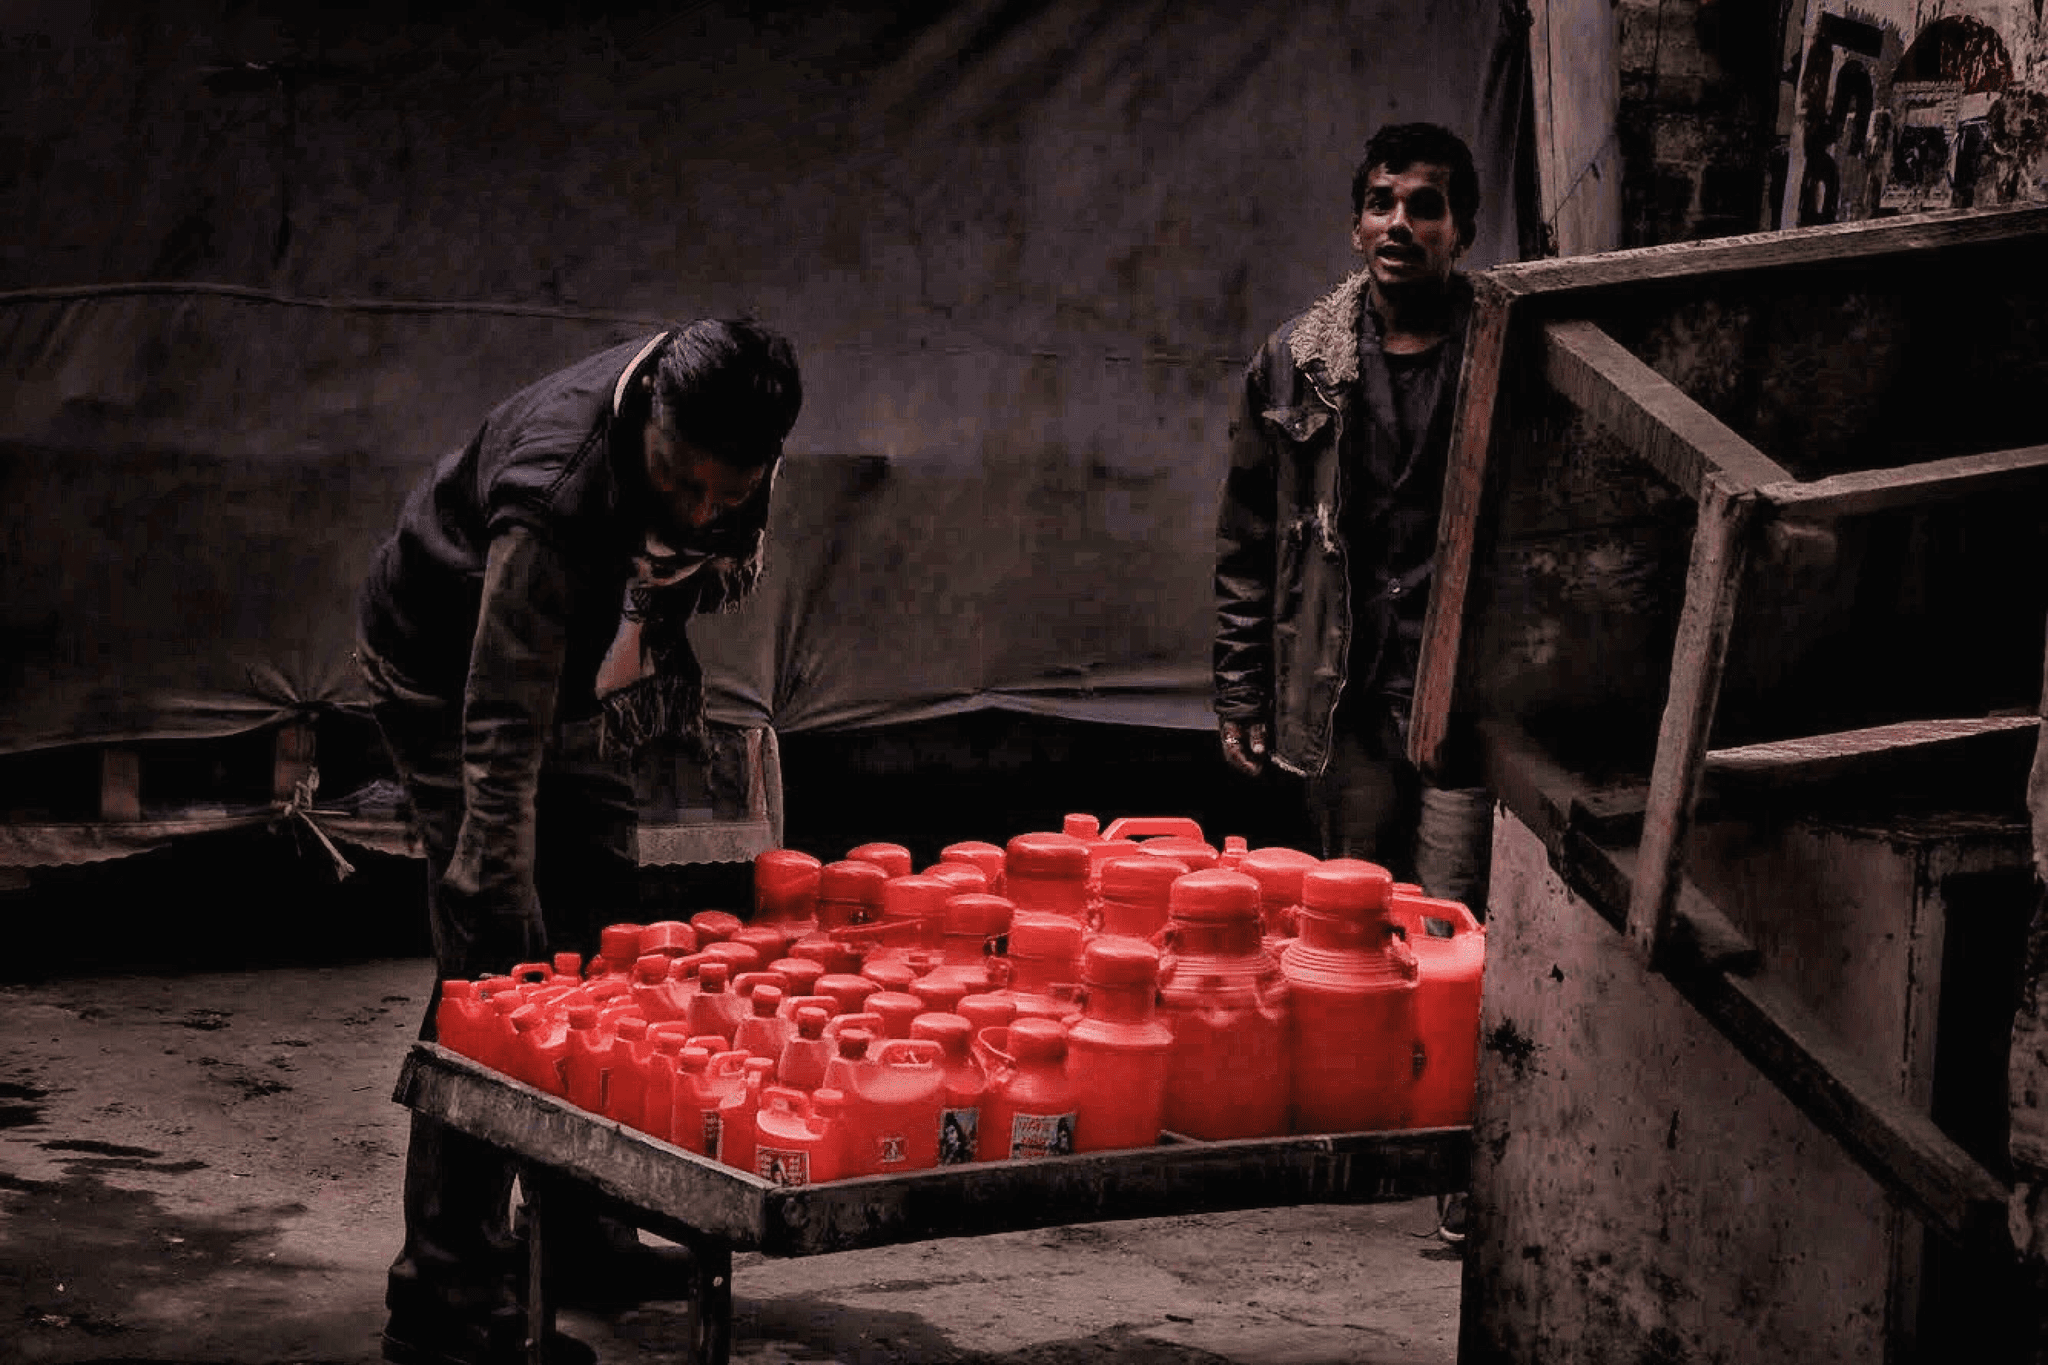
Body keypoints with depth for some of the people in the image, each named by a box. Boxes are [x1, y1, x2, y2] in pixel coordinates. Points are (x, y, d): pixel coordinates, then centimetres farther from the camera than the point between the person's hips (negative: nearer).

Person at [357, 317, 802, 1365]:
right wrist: (500, 908, -44)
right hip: (452, 680, -7)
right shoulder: (555, 491, -41)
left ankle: (580, 1239, 22)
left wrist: (674, 698, 13)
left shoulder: (730, 428, -20)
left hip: (586, 679, 7)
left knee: (602, 948, 10)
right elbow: (502, 744, -41)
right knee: (493, 970, -16)